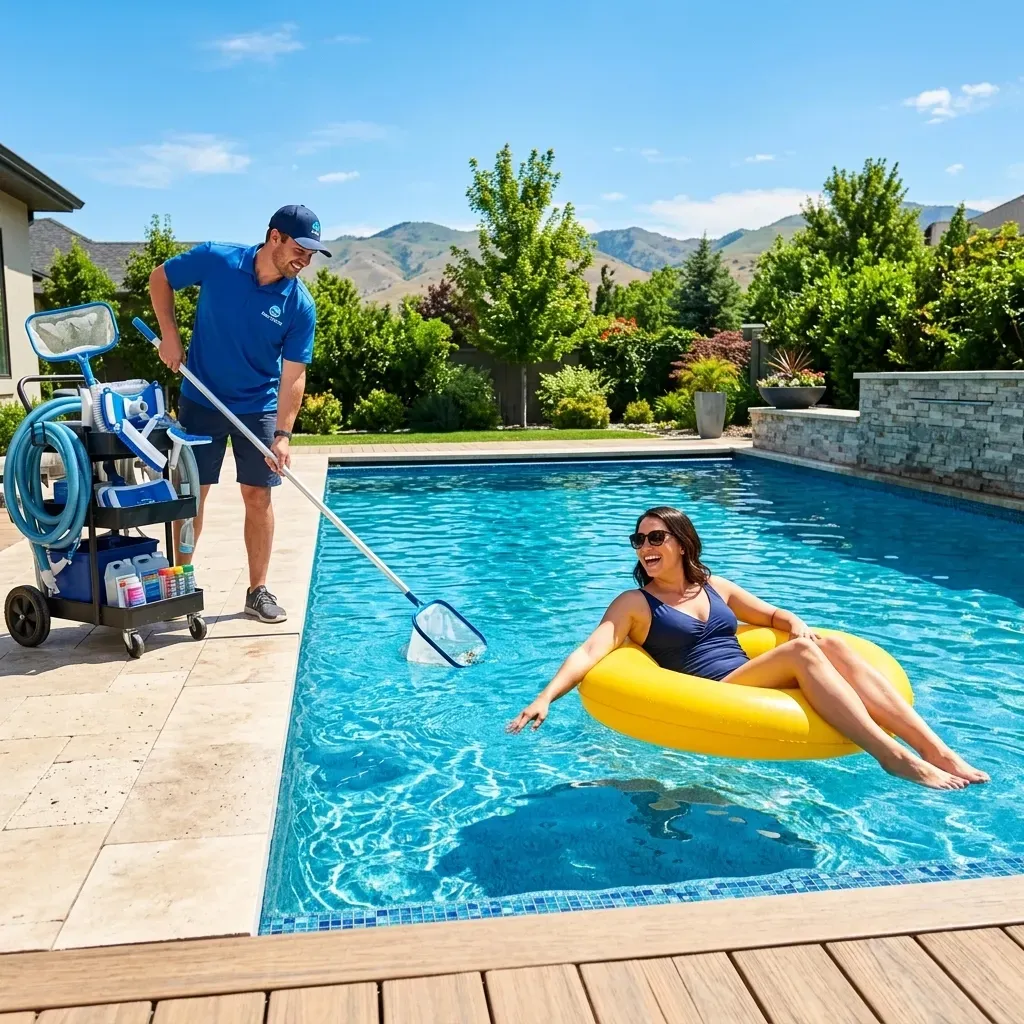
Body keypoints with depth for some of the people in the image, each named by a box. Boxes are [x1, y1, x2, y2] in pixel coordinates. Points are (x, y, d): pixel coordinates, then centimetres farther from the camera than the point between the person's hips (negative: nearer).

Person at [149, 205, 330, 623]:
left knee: (258, 496, 1)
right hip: (201, 401, 0)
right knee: (191, 493, 4)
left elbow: (293, 374, -13)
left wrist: (283, 435, -21)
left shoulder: (301, 304, -13)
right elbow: (160, 278, 3)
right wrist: (169, 335, -8)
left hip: (258, 408, 1)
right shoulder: (215, 259, -14)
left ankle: (258, 591, 13)